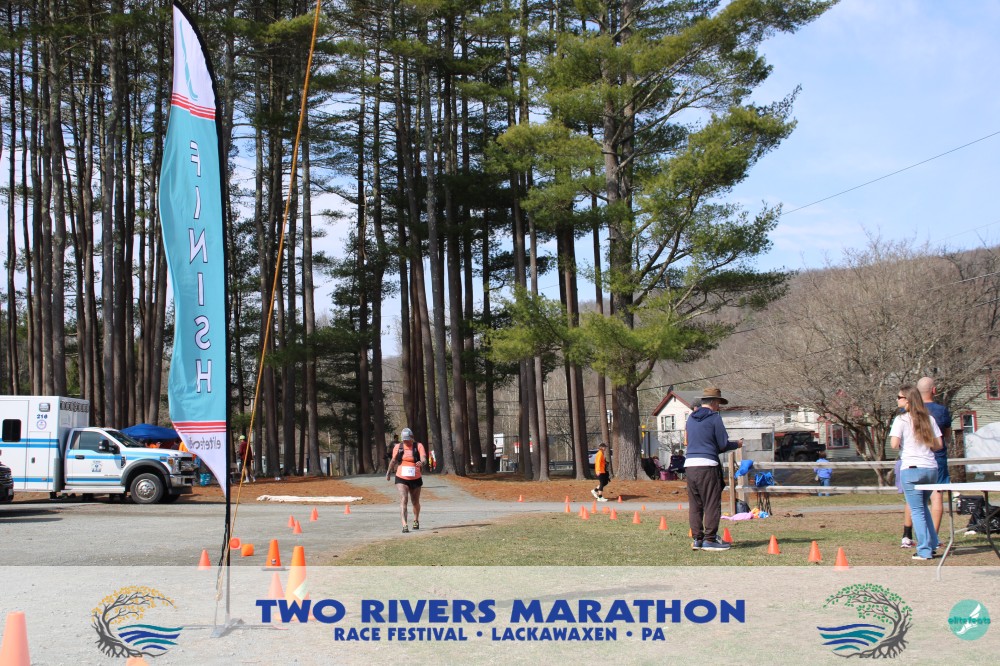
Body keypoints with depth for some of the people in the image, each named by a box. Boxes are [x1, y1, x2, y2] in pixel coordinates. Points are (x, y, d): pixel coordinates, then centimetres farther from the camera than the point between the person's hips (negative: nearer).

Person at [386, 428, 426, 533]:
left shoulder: (418, 446, -5)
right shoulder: (398, 447, 1)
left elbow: (423, 458, -21)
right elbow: (394, 461, 16)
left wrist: (422, 462, -44)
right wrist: (389, 472, 27)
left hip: (415, 479, 0)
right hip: (401, 479, 0)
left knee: (415, 501, 17)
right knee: (403, 500, -18)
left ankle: (416, 521, 43)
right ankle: (404, 525, -26)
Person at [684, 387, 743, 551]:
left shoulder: (691, 418, 17)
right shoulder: (714, 417, -4)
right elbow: (723, 444, -6)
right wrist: (737, 445, 14)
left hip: (689, 464, 7)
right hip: (707, 465, -7)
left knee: (694, 505, 10)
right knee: (712, 504, 0)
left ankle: (697, 539, 13)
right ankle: (710, 539, -1)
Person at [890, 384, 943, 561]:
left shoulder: (901, 420, -6)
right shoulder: (929, 419, 8)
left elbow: (894, 444, -15)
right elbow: (938, 445, 7)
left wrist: (905, 446, 6)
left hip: (911, 468, -5)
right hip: (931, 468, 5)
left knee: (917, 511, 1)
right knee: (923, 506, 22)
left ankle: (924, 551, 0)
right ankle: (932, 544, 20)